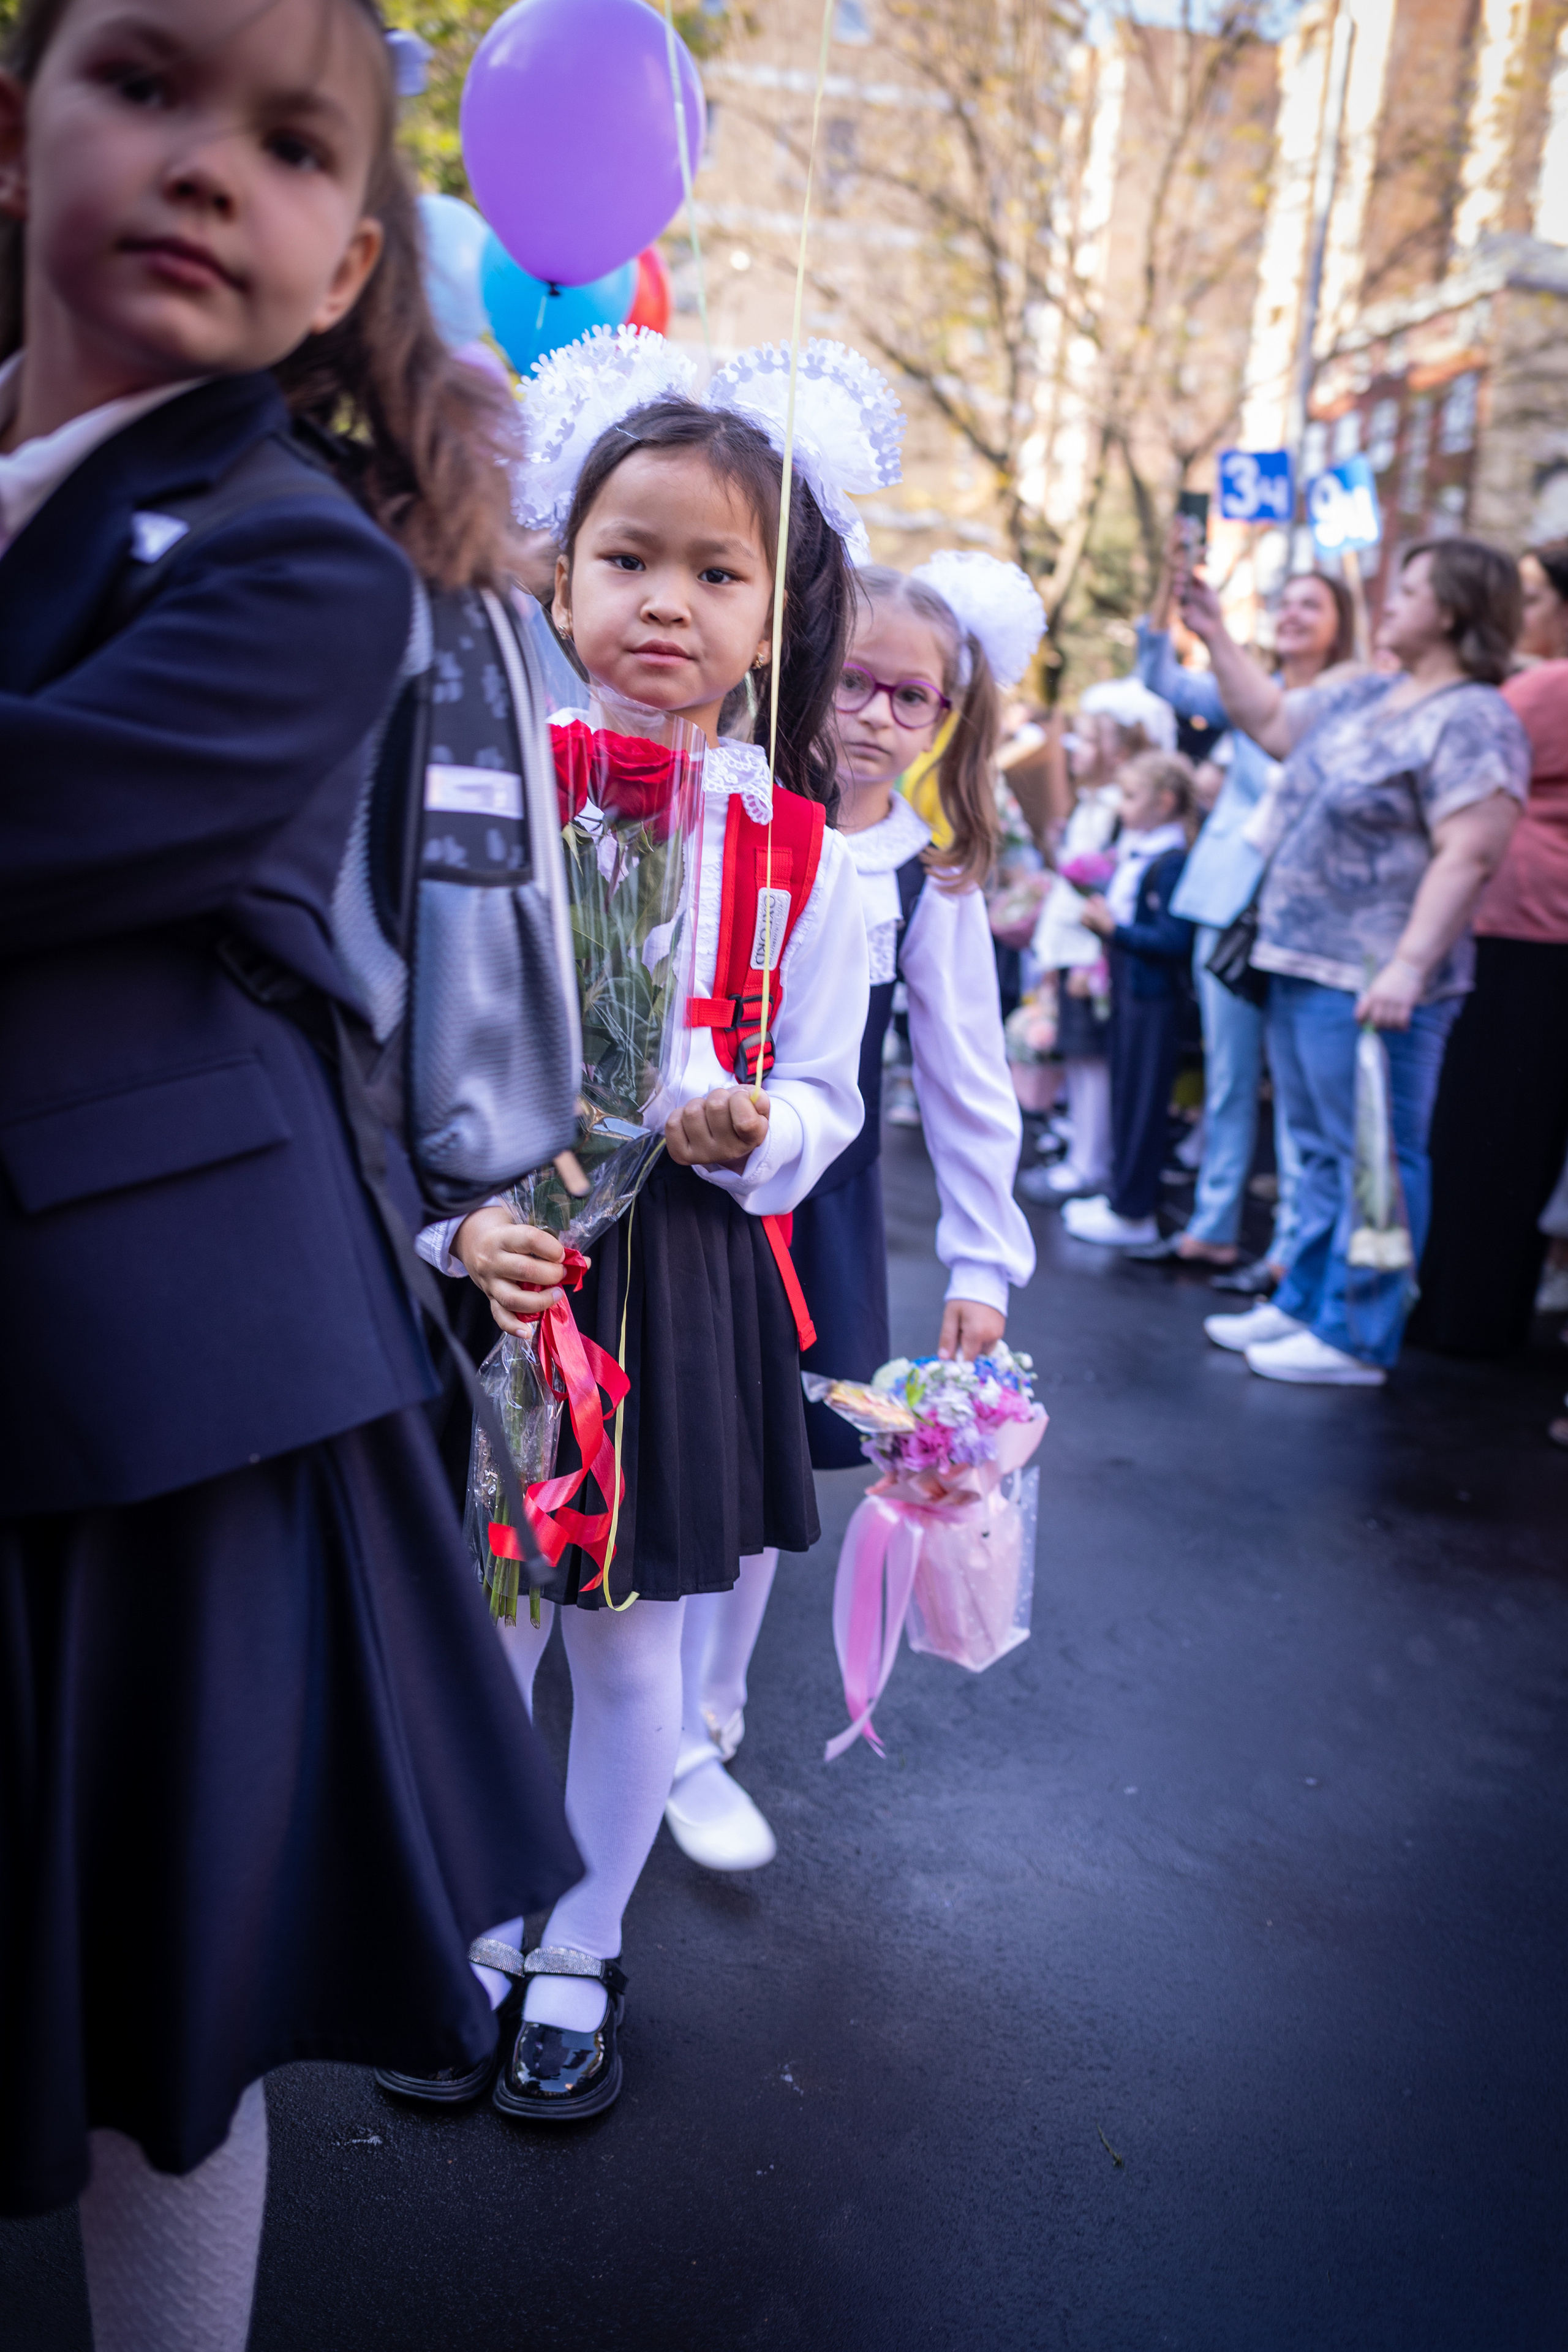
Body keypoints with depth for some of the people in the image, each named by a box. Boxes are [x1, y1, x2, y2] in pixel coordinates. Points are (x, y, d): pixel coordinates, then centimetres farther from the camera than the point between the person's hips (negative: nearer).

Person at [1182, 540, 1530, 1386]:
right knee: (1321, 1152, 17)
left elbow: (1467, 855, -21)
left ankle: (1355, 1338, 4)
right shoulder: (1364, 696, 14)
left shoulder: (1474, 721, -13)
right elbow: (1271, 721, 28)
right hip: (1301, 966, 9)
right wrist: (1216, 639, 24)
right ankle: (1303, 1305, 28)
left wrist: (1407, 968, -28)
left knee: (1371, 1159, -3)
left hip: (1370, 983, -9)